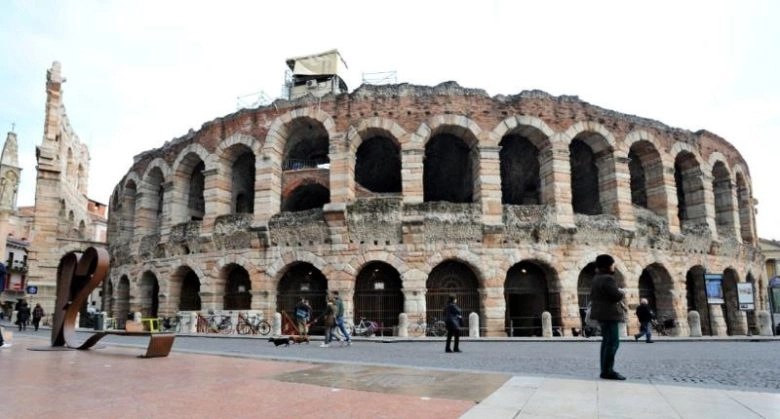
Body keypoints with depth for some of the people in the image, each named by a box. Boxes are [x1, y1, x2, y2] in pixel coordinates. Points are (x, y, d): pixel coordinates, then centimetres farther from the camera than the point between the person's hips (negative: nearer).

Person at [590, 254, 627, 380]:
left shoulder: (596, 278, 15)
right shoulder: (607, 278, -17)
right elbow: (616, 296, -23)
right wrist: (622, 293, 0)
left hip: (602, 313, 11)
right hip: (608, 314, -11)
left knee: (607, 342, 13)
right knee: (613, 342, -11)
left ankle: (605, 370, 14)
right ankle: (607, 371, -13)